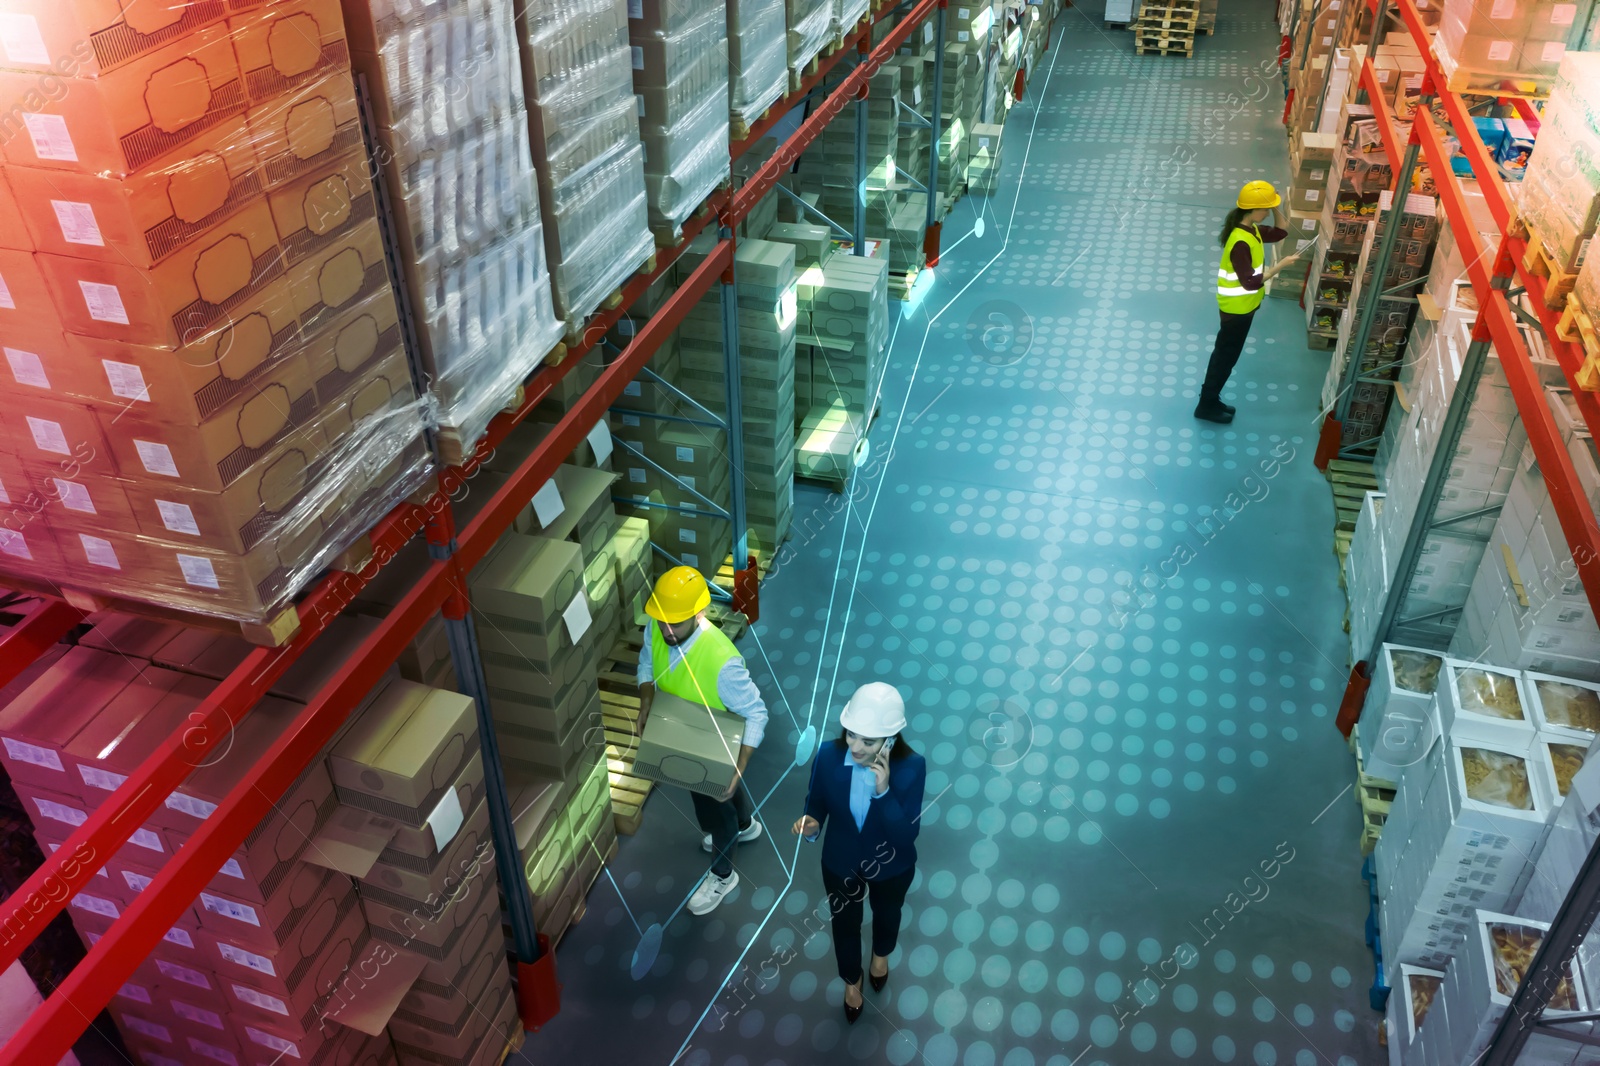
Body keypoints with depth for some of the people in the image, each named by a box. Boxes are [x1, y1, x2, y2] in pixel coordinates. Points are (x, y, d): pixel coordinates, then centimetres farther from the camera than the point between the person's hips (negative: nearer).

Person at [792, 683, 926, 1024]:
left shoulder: (911, 767, -33)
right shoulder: (828, 757, -28)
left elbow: (907, 835, -31)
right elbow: (816, 802, -9)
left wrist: (884, 791, -44)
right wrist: (811, 824, -31)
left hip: (890, 867, -1)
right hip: (840, 864, 1)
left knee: (886, 915, 32)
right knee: (844, 924, 27)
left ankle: (881, 954, 68)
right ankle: (851, 980, 60)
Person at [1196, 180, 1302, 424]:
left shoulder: (1251, 229, -1)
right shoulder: (1240, 243, -31)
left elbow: (1281, 232, 15)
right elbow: (1250, 282, -30)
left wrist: (1276, 209, -2)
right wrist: (1280, 265, -26)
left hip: (1243, 305, 9)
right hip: (1237, 307, -9)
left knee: (1225, 354, 19)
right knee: (1225, 356, 4)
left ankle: (1211, 400, 32)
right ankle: (1207, 406, 18)